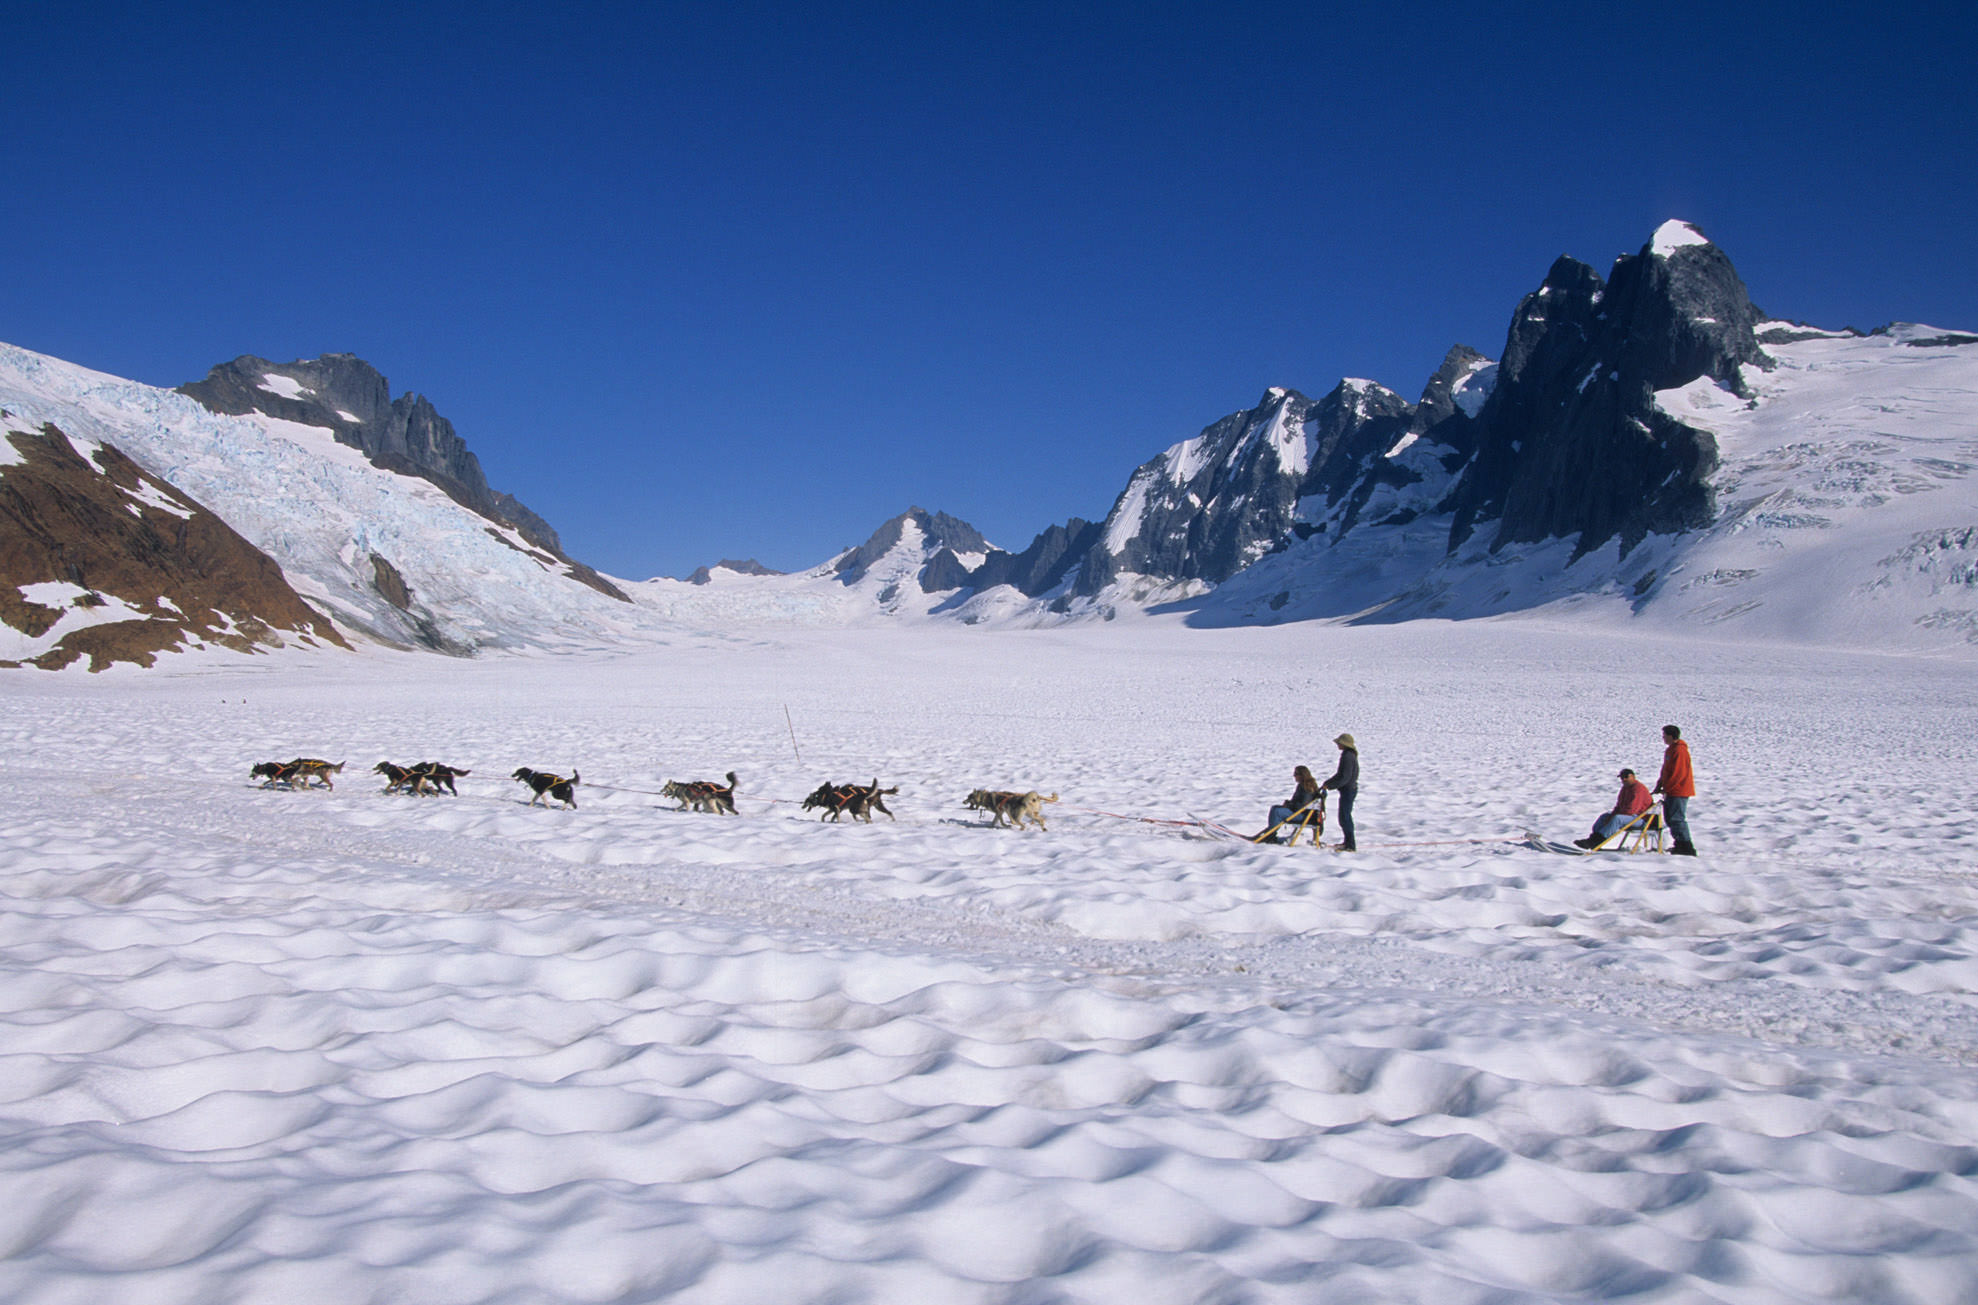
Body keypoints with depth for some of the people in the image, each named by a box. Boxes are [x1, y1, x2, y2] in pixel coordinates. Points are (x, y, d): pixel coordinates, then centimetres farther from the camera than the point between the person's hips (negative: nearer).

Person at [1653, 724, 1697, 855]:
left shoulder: (1679, 751, -18)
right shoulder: (1670, 750, 15)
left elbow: (1678, 774, -22)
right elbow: (1665, 770, 22)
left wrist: (1666, 788, -18)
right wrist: (1659, 784, 12)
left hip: (1679, 791, -11)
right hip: (1672, 791, 11)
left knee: (1677, 818, -11)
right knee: (1670, 818, 15)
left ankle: (1686, 847, -10)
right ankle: (1680, 844, 22)